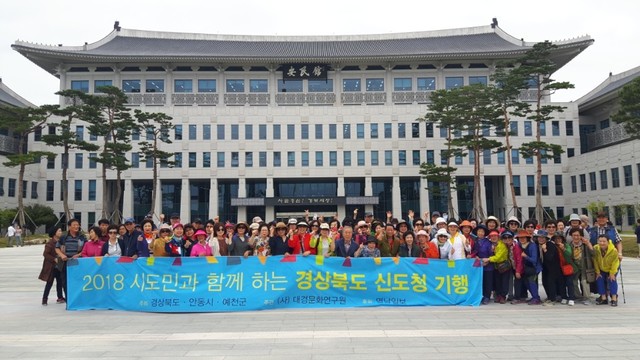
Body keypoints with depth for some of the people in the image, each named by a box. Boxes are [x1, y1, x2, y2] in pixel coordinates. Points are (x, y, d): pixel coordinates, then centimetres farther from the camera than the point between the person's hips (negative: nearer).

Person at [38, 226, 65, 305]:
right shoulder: (50, 243, -13)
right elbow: (45, 254, -14)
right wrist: (54, 259, -20)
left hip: (59, 266, 6)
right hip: (51, 266, -6)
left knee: (60, 282, 10)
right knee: (49, 283, 1)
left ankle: (60, 297, 18)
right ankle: (45, 298, 14)